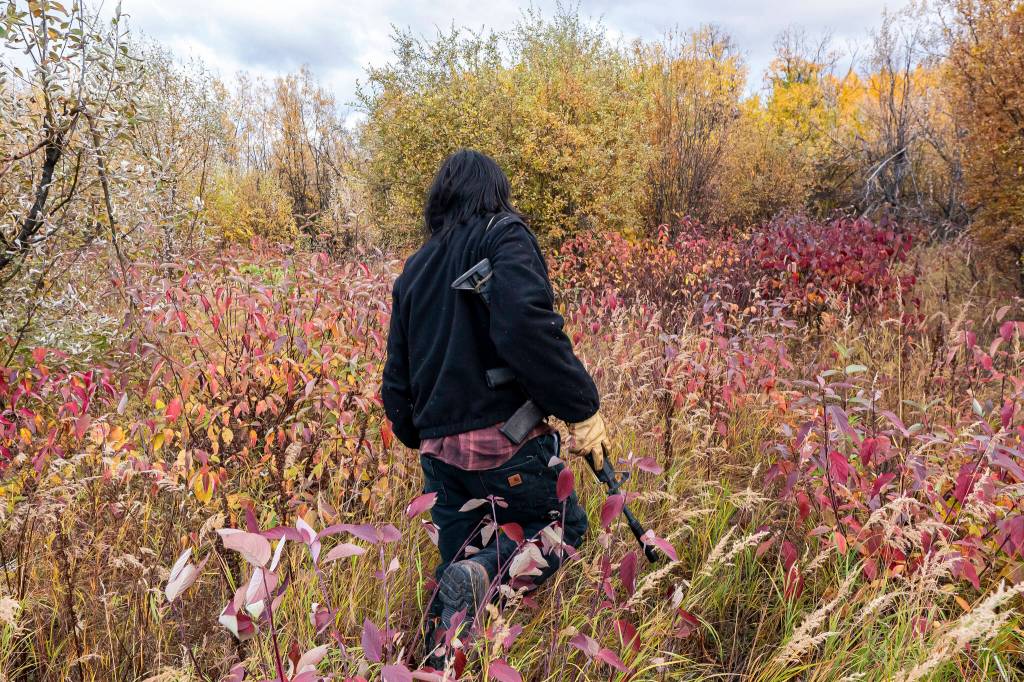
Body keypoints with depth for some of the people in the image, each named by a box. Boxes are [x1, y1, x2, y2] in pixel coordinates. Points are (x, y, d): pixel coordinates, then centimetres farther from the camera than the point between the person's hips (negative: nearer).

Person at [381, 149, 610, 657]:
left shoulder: (413, 269, 18)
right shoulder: (503, 234, -3)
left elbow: (396, 380, 18)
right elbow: (526, 323, -23)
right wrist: (582, 406, -17)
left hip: (439, 450, 6)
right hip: (504, 439, -6)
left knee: (456, 579, 17)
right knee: (566, 525, 15)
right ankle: (485, 570, -13)